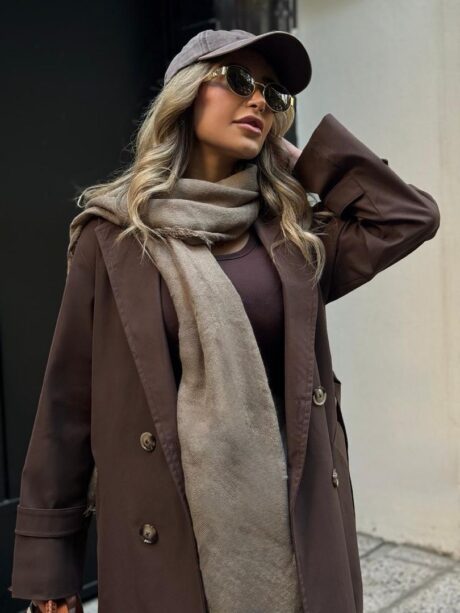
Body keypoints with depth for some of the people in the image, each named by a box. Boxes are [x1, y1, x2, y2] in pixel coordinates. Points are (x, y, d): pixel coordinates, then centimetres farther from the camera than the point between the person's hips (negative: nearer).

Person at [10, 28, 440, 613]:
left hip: (296, 517, 3)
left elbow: (413, 215, 0)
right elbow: (69, 399, -5)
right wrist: (48, 566, -3)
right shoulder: (115, 231, -6)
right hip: (165, 531, -3)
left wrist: (298, 157, 2)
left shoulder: (292, 231, 4)